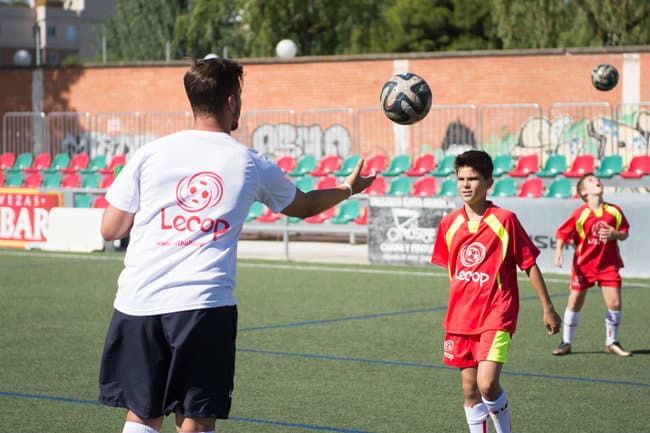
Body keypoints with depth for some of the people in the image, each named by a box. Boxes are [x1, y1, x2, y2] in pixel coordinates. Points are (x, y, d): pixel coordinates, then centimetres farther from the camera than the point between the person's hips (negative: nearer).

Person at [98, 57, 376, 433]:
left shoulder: (149, 154, 3)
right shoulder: (252, 165, 6)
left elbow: (111, 230, 8)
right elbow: (304, 206, 26)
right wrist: (348, 189, 45)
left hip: (137, 303, 2)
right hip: (205, 305, -1)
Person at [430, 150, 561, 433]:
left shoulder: (504, 220, -8)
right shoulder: (449, 224, 5)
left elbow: (530, 265, -3)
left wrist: (548, 308, -1)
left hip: (495, 316, -5)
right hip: (461, 319, 5)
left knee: (487, 385, -17)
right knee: (470, 389, 7)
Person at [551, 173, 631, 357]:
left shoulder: (614, 211, -1)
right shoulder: (580, 213, -9)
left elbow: (624, 233, 8)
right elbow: (562, 234, -7)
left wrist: (614, 234, -13)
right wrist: (558, 252, -22)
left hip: (608, 264, 2)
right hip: (584, 265, -2)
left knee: (615, 303, -3)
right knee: (575, 302, 1)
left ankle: (612, 343, 15)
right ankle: (566, 343, 15)